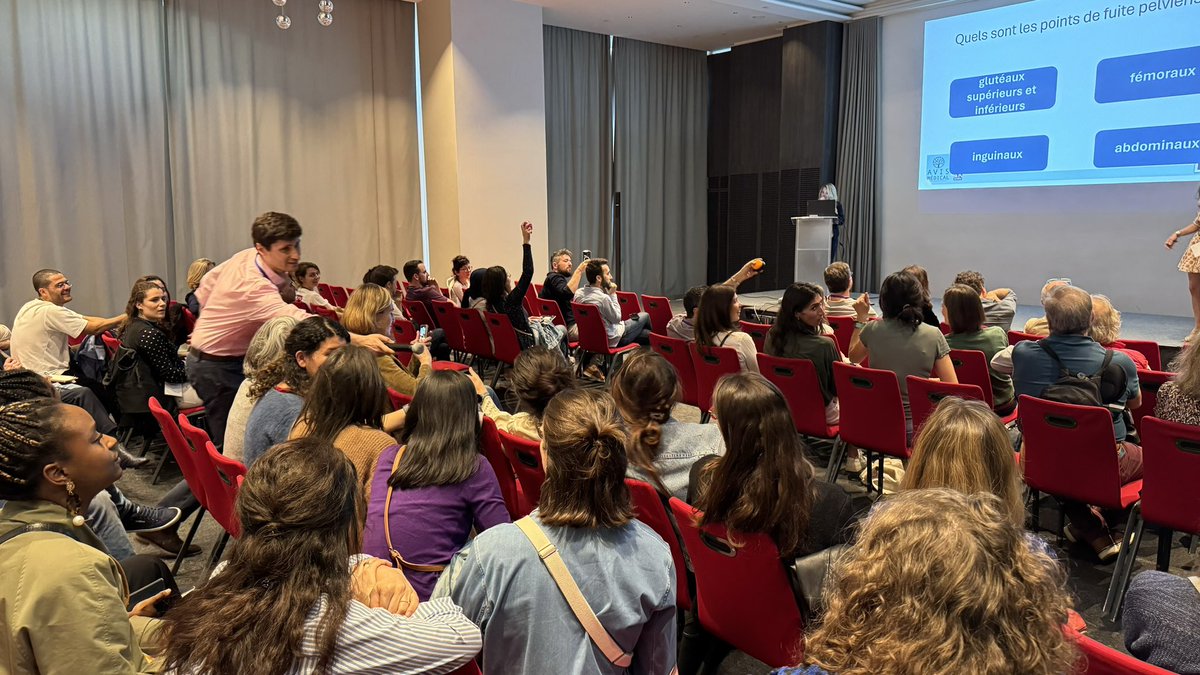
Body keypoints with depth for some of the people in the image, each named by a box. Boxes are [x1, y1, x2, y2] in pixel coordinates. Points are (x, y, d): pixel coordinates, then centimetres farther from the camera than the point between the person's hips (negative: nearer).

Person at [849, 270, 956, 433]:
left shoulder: (872, 330, -6)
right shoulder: (934, 335, -8)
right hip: (914, 421, -2)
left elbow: (853, 357, 17)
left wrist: (861, 318, 17)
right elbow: (953, 387, -5)